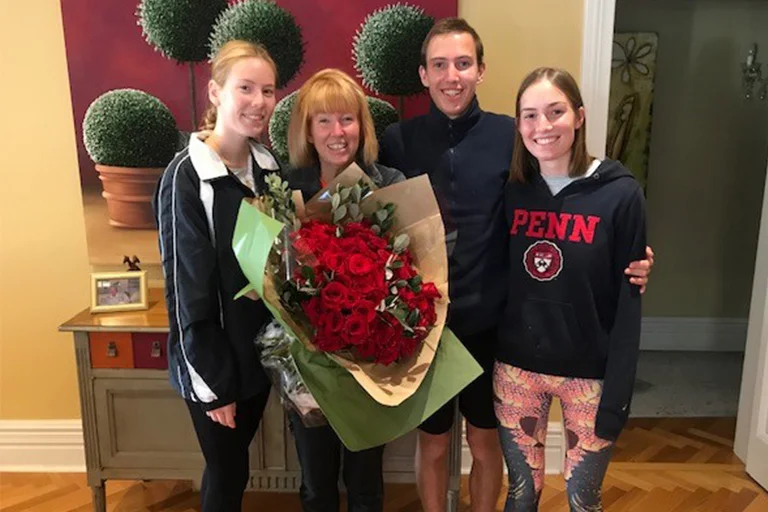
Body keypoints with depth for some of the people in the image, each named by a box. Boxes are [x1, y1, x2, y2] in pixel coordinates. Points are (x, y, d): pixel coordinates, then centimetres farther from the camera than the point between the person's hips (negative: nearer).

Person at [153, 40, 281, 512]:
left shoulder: (271, 166, 1)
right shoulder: (187, 176, -17)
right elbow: (186, 288, -16)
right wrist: (213, 381, -13)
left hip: (261, 349, 5)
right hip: (212, 359, -5)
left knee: (236, 463, 21)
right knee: (228, 473, 11)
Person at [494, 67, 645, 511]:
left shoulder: (620, 194, -10)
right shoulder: (510, 191, -1)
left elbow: (627, 303, -10)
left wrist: (616, 396, -12)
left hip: (589, 374, -2)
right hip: (515, 369, 3)